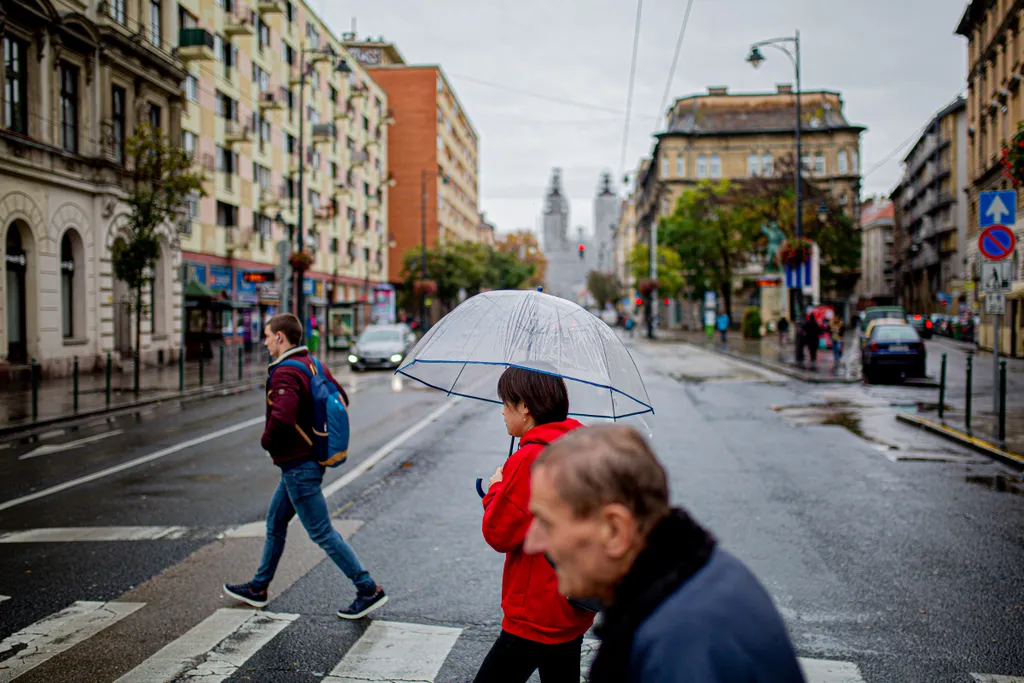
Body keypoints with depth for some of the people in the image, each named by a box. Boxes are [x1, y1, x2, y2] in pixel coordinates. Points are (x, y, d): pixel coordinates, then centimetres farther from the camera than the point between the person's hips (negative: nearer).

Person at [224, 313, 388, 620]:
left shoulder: (284, 373, -21)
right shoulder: (312, 364, 8)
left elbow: (282, 417, -35)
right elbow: (341, 398, 17)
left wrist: (267, 440, -15)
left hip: (298, 465, -10)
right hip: (309, 456, 10)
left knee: (322, 532, -4)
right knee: (275, 523, 21)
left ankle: (369, 590, 0)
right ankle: (258, 588, 35)